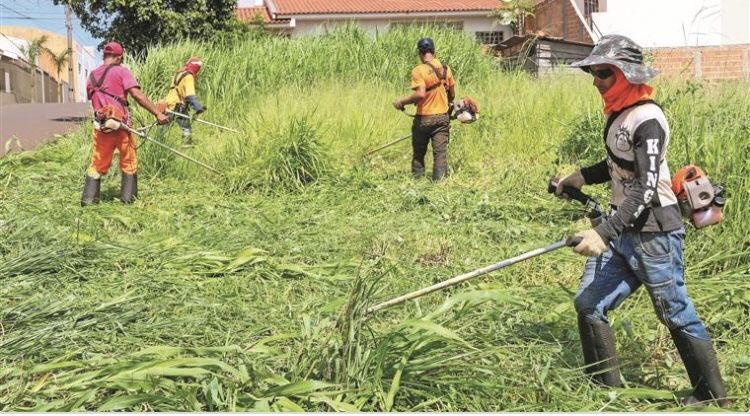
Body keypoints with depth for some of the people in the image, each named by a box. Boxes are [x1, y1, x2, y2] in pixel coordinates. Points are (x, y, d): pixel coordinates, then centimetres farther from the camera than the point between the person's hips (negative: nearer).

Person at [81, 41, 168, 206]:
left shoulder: (92, 76, 13)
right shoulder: (121, 71, -4)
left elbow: (93, 99, 13)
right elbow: (137, 95, -15)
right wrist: (157, 113, -16)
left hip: (101, 126, 4)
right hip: (120, 124, -4)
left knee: (98, 164, 12)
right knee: (129, 163, 11)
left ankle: (88, 198, 11)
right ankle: (127, 197, 15)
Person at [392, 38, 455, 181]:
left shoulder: (418, 70, -13)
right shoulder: (445, 68, 4)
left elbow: (420, 94, -23)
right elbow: (452, 94, 11)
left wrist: (401, 102, -11)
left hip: (424, 118, -3)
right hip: (442, 117, 3)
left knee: (418, 153, 11)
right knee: (441, 153, 1)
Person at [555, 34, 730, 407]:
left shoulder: (646, 120, -19)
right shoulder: (619, 114, 9)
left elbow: (645, 190, -26)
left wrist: (604, 233, -32)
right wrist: (583, 177, 14)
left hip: (654, 232, -9)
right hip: (622, 228, 9)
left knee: (676, 314, 3)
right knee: (588, 304, 5)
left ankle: (713, 397, 22)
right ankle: (605, 390, 18)